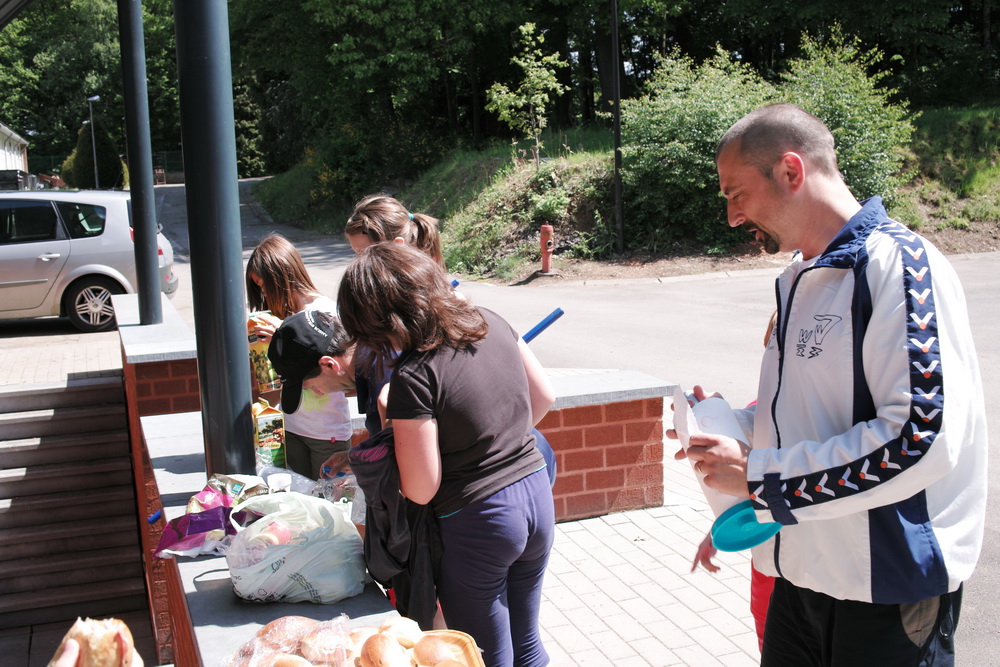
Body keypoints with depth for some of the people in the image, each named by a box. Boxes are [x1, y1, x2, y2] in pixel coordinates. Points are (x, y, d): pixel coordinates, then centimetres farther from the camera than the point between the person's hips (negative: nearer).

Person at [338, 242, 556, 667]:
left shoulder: (413, 376, -24)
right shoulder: (490, 322, -4)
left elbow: (421, 489, -17)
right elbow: (544, 396, 8)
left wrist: (392, 417, -3)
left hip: (477, 523, -7)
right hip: (537, 493, 7)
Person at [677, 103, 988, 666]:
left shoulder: (897, 264, -16)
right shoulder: (798, 281, 12)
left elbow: (919, 439, -25)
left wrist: (756, 475, -20)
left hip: (889, 587, -8)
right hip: (803, 572, 8)